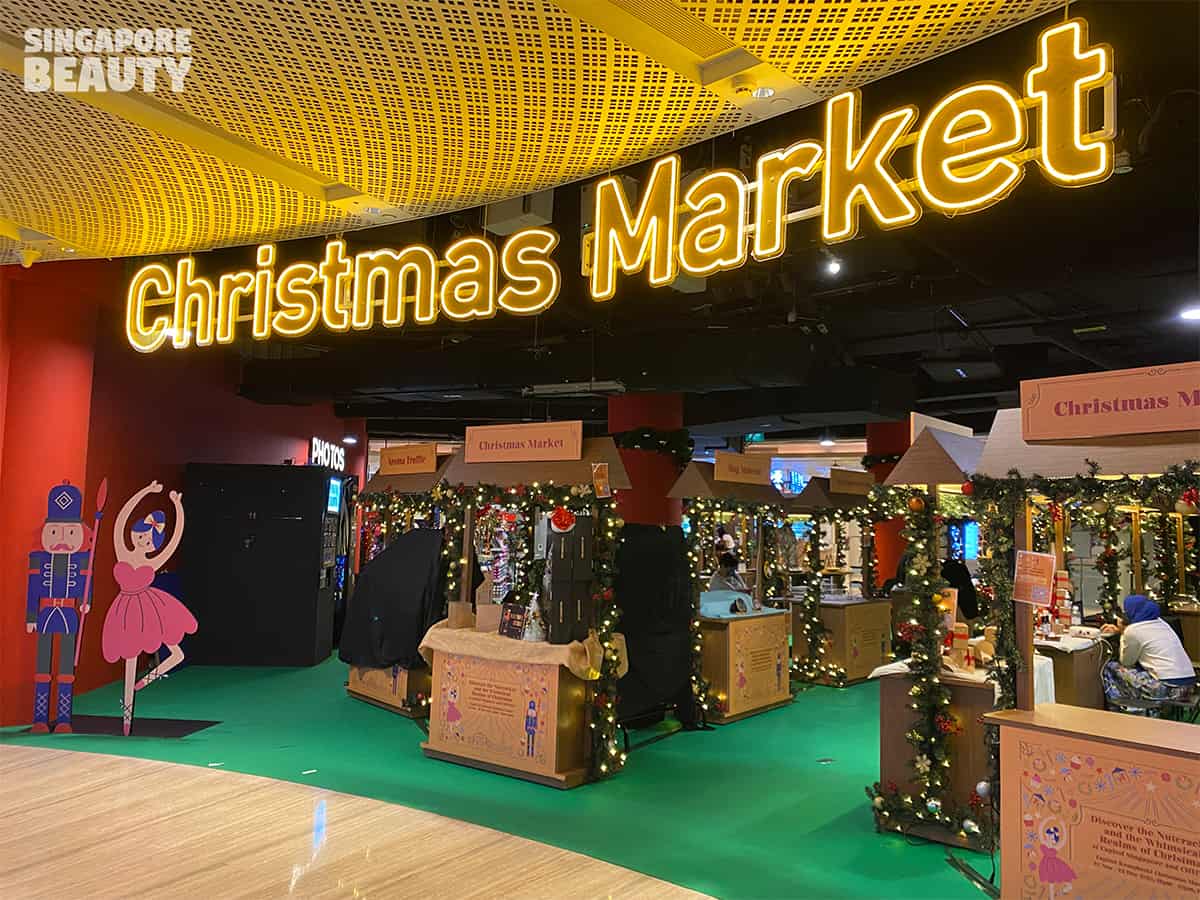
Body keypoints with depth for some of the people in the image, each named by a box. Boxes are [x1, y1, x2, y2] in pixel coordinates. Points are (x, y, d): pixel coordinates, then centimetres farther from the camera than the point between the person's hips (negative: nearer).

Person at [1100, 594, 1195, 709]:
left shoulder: (1133, 630, -9)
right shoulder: (1160, 622, 13)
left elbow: (1126, 662, 4)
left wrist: (1122, 634, 12)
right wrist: (1120, 631, 34)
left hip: (1168, 689, -8)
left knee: (1110, 668, 4)